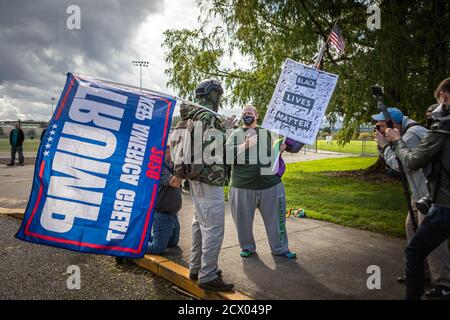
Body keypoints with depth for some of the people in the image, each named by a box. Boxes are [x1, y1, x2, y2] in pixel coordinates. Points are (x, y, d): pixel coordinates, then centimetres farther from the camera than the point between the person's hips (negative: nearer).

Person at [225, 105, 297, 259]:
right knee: (244, 221, 10)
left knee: (275, 219, 9)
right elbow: (227, 154, -9)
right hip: (243, 186, -1)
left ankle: (280, 248, 26)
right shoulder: (236, 134, 5)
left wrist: (280, 150, -2)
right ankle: (247, 247, 32)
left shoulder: (267, 133, 13)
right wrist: (245, 145, -19)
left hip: (270, 185, 2)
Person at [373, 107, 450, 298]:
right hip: (422, 191, 11)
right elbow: (398, 161, 16)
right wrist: (384, 144, 3)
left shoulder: (412, 134, -18)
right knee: (412, 227, 15)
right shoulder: (407, 133, 14)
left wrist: (384, 145, -13)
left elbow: (402, 165, -22)